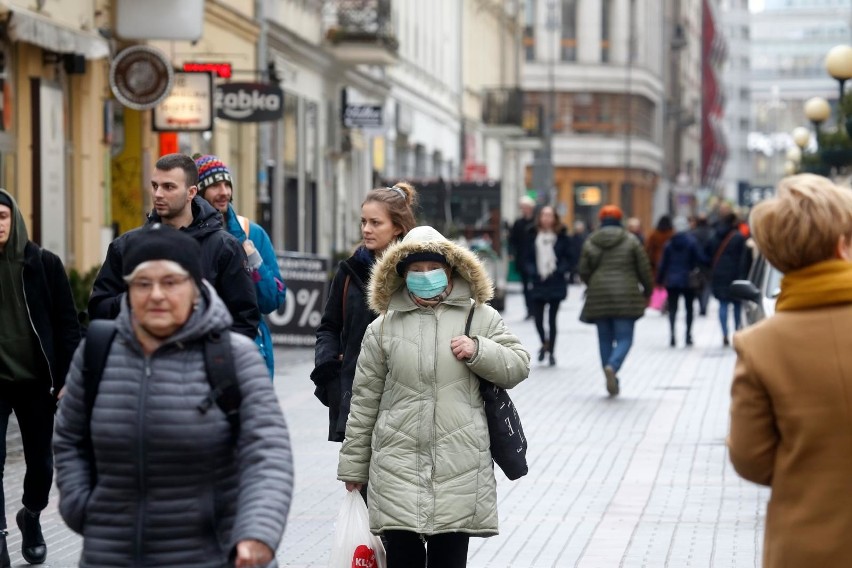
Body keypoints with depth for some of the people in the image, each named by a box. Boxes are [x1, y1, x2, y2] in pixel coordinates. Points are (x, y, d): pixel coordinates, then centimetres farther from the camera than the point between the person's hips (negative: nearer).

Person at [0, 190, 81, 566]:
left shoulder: (44, 264, -1)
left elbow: (67, 325, 1)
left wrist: (67, 379, -5)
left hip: (36, 381, 1)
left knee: (41, 463, 11)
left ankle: (31, 517, 37)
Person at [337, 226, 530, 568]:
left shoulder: (480, 318, 8)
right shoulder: (384, 326, 8)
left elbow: (518, 366, 10)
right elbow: (365, 400, 9)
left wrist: (479, 351, -10)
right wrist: (353, 467, 10)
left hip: (459, 464, 0)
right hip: (398, 463, 0)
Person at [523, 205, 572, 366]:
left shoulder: (561, 236, 0)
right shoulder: (533, 236, 4)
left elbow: (567, 258, 2)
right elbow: (528, 258, 7)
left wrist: (558, 271, -12)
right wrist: (533, 273, -9)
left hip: (556, 283, -1)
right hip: (538, 283, 2)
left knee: (552, 319, 2)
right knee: (538, 318, 2)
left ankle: (550, 351, 11)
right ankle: (544, 343, 29)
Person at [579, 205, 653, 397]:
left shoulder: (590, 243, 4)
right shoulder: (631, 241, 1)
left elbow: (584, 271, 5)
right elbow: (644, 269, 1)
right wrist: (647, 291, 16)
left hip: (598, 297, 2)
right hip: (625, 297, -2)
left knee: (605, 339, 10)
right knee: (624, 338, 0)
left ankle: (612, 383, 8)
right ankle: (613, 366, -28)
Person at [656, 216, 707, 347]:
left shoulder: (669, 244, 0)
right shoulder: (691, 242, -8)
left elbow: (663, 263, 3)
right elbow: (701, 259, -11)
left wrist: (660, 279, 11)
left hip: (672, 281, 1)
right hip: (688, 281, -1)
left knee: (672, 308, 2)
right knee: (689, 308, 12)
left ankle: (672, 334, -14)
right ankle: (688, 335, 11)